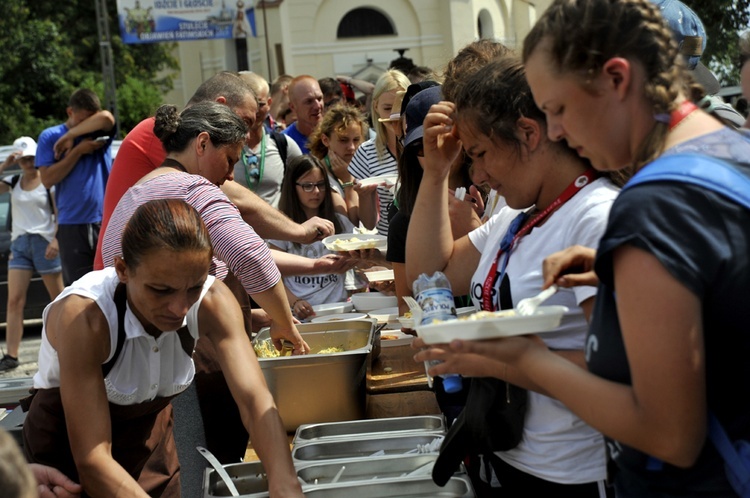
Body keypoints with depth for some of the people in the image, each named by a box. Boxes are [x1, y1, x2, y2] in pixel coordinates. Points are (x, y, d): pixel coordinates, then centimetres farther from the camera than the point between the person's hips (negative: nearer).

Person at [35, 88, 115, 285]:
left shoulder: (100, 132, 7)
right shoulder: (50, 137, 5)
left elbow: (106, 118, -18)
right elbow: (48, 179, -5)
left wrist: (69, 136, -12)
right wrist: (78, 150, -9)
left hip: (107, 221, 1)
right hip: (72, 226, -1)